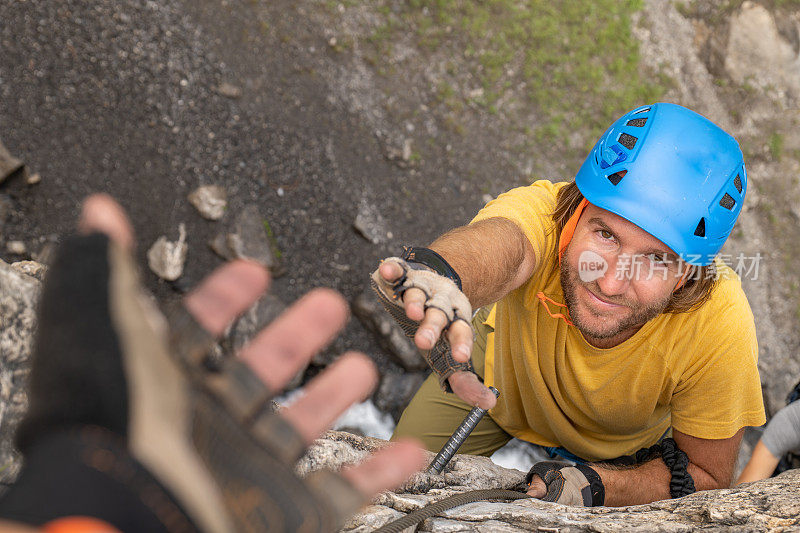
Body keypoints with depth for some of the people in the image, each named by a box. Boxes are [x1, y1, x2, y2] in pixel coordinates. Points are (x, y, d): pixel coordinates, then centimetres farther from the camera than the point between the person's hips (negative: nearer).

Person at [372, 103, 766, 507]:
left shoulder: (719, 326, -39)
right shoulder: (543, 213, -43)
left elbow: (706, 473, -23)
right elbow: (502, 241, -69)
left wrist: (596, 485, -40)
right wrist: (438, 273, -92)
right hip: (502, 373, 0)